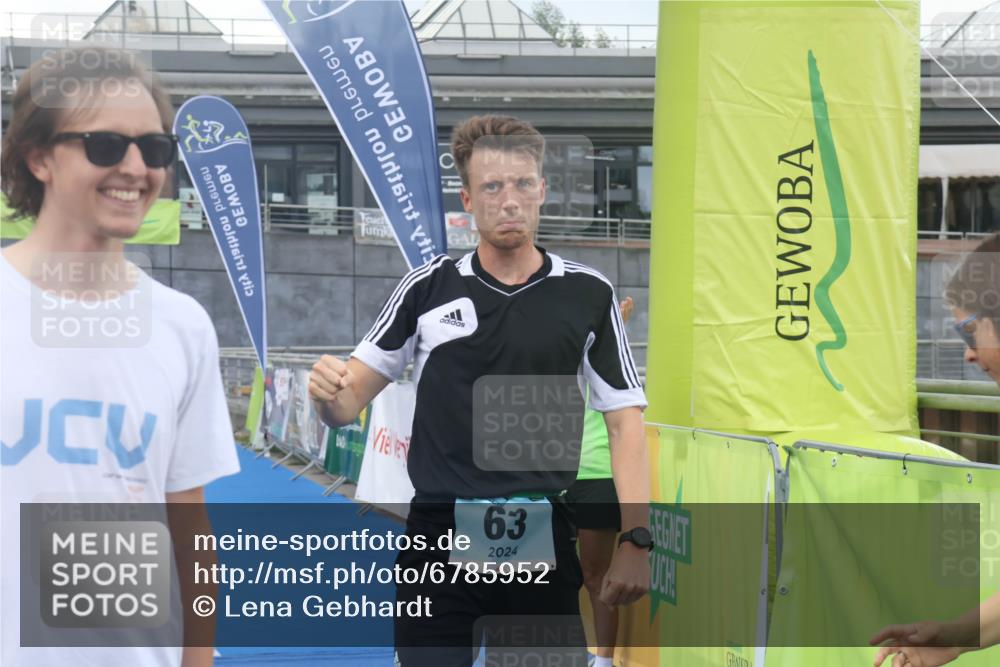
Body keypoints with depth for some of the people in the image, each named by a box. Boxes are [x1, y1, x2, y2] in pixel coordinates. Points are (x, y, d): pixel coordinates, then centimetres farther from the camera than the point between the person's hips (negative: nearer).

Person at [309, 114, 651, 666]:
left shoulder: (587, 294, 2)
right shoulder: (427, 287, 2)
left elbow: (624, 421, 3)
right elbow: (349, 401, 6)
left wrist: (636, 540, -7)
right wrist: (329, 392, -18)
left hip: (542, 544, 1)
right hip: (440, 538, 0)